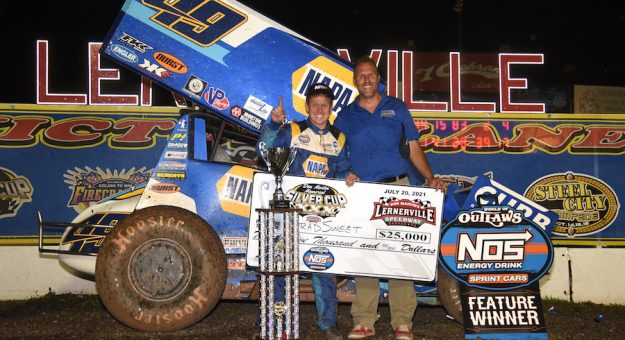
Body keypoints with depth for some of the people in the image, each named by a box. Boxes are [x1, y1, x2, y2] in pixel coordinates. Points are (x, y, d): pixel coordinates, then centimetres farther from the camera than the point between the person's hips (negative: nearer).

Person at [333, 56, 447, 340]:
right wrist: (345, 174, -8)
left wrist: (430, 178, 0)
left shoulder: (397, 109, 11)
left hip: (397, 188, -1)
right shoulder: (345, 116, 13)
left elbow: (413, 148, 12)